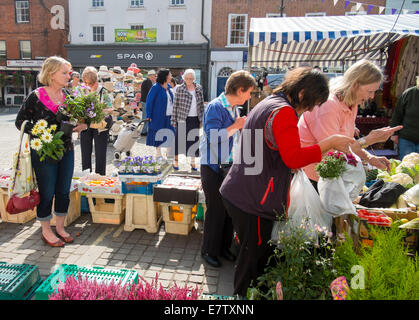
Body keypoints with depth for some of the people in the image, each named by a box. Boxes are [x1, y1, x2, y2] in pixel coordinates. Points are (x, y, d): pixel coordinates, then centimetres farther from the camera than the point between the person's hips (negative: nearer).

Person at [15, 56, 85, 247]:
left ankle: (60, 227, 30)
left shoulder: (67, 96, 6)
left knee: (64, 191, 12)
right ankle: (46, 231, 25)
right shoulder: (36, 97, -10)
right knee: (47, 192, 6)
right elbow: (20, 121, -4)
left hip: (66, 151, 5)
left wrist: (76, 126, -4)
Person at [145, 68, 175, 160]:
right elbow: (149, 101, -9)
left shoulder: (169, 87, 8)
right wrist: (149, 116, -12)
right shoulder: (156, 87, -10)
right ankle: (158, 154, 22)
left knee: (171, 135, 4)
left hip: (169, 116, 5)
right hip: (159, 116, -5)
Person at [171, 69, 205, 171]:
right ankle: (176, 160, 20)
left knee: (194, 139, 8)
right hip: (183, 119, -3)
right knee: (179, 138, 3)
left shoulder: (199, 88, 6)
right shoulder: (179, 89, -3)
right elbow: (175, 105, -2)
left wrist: (202, 119, 8)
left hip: (195, 119, 3)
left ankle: (192, 162, 20)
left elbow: (201, 104, 11)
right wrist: (174, 120, -4)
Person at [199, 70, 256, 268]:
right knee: (216, 210, 0)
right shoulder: (215, 107, -14)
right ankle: (209, 250, 20)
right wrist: (236, 126, -17)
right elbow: (213, 136, -25)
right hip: (213, 167, -8)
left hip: (230, 166, 8)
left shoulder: (234, 108, 12)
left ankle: (224, 247, 30)